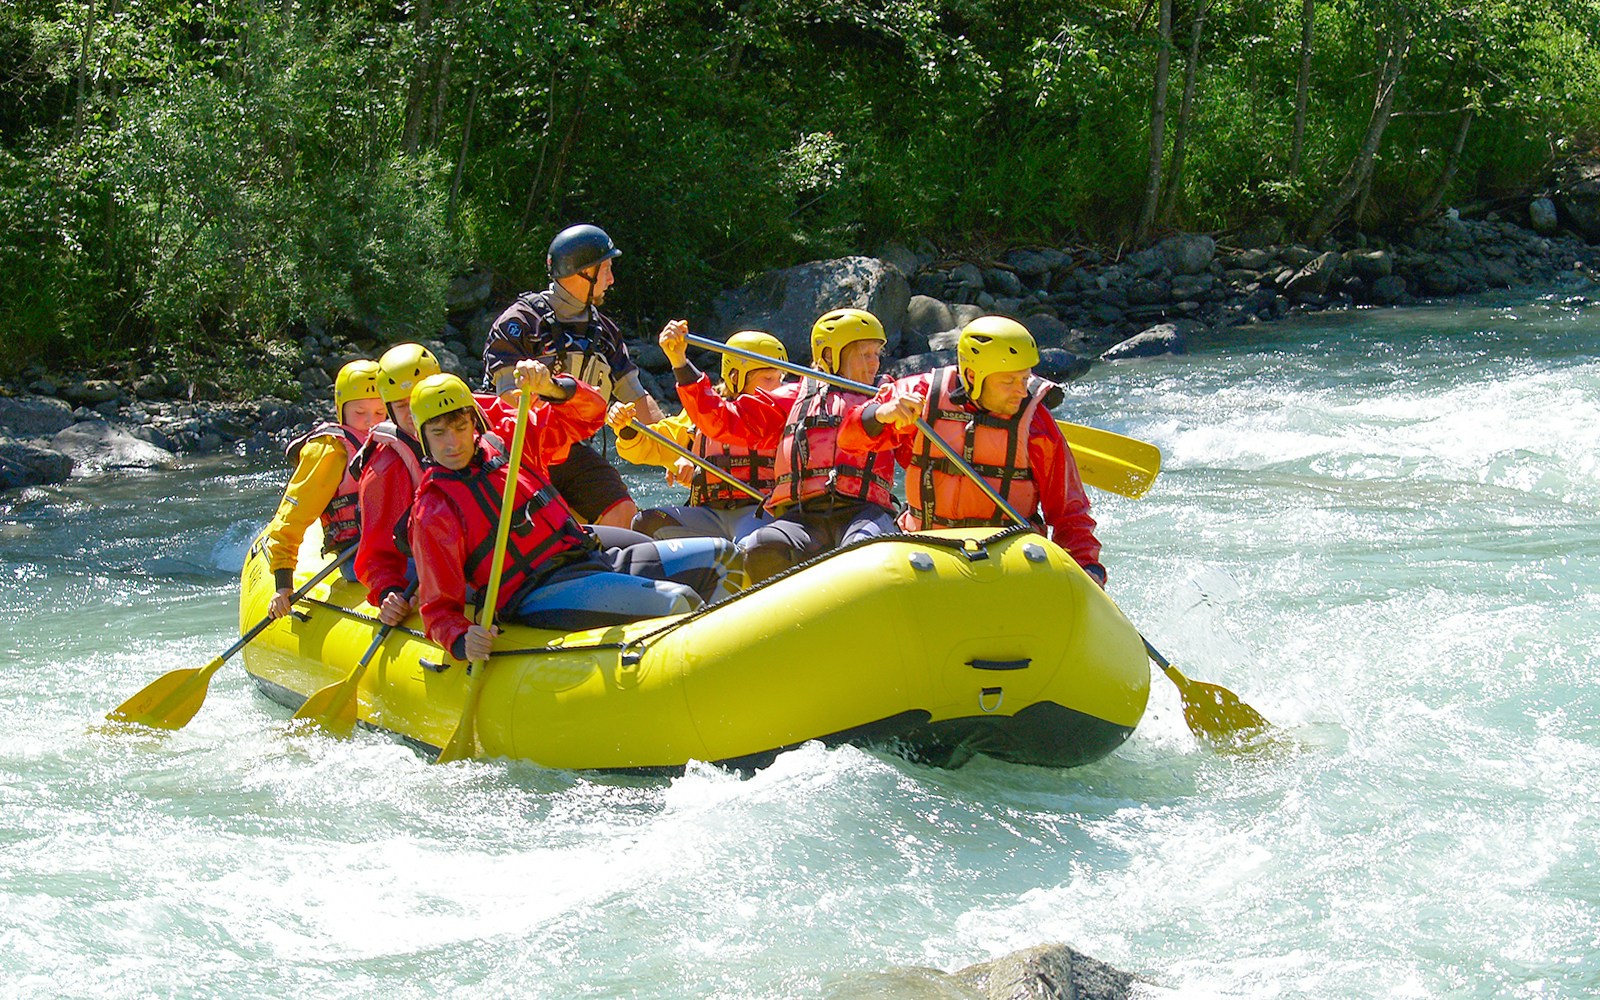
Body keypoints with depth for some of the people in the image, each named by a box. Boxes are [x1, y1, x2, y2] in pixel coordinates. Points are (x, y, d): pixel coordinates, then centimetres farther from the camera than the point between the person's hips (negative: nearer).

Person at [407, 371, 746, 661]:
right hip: (539, 601, -8)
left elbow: (588, 413, 11)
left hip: (593, 560, 8)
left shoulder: (507, 440, 10)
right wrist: (462, 641, -30)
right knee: (676, 602, -27)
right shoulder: (432, 513, -6)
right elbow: (439, 607, -7)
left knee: (720, 557, 5)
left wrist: (551, 388, -11)